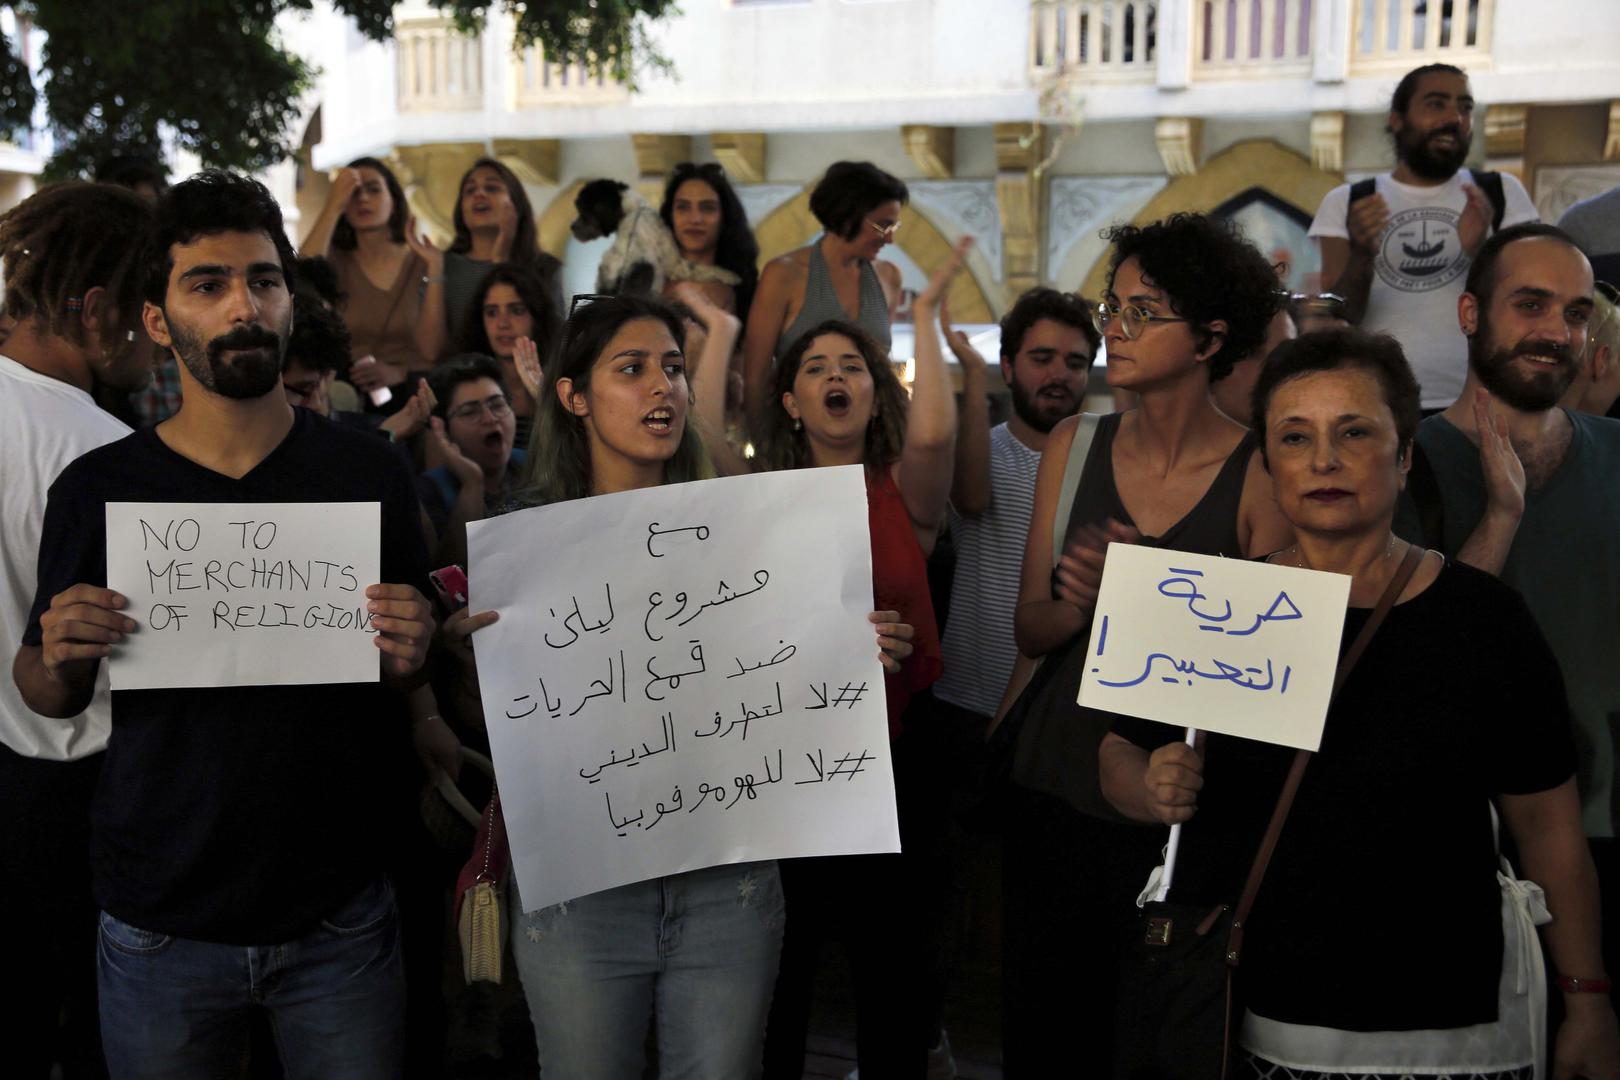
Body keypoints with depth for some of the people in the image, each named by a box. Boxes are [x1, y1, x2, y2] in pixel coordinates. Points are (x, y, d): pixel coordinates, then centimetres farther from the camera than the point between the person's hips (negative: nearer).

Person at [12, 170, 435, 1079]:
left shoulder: (369, 472, -5)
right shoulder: (98, 488, -4)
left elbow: (418, 676, 5)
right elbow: (47, 695, 7)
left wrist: (412, 655, -17)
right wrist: (58, 659, -15)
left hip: (340, 922, 0)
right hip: (159, 925, 1)